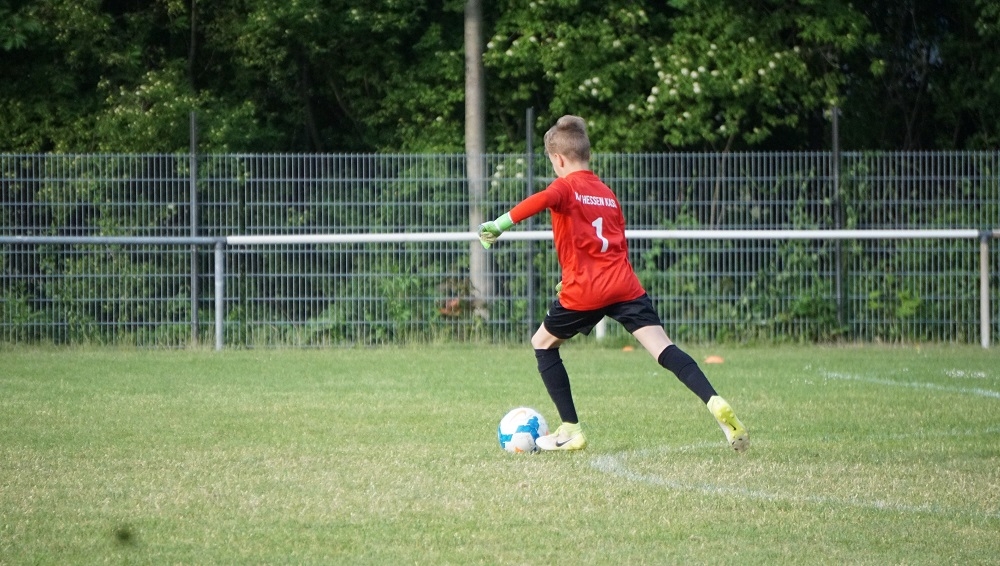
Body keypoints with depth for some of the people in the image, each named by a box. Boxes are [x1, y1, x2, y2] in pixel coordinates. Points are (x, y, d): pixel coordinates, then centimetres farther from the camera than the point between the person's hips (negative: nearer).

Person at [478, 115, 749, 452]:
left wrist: (498, 225, -25)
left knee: (543, 343, 18)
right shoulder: (608, 195, 22)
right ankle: (716, 405, -30)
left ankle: (571, 431, 14)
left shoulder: (567, 186, 2)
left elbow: (543, 199, -24)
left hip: (583, 293, -5)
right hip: (625, 286, 5)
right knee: (663, 348, -8)